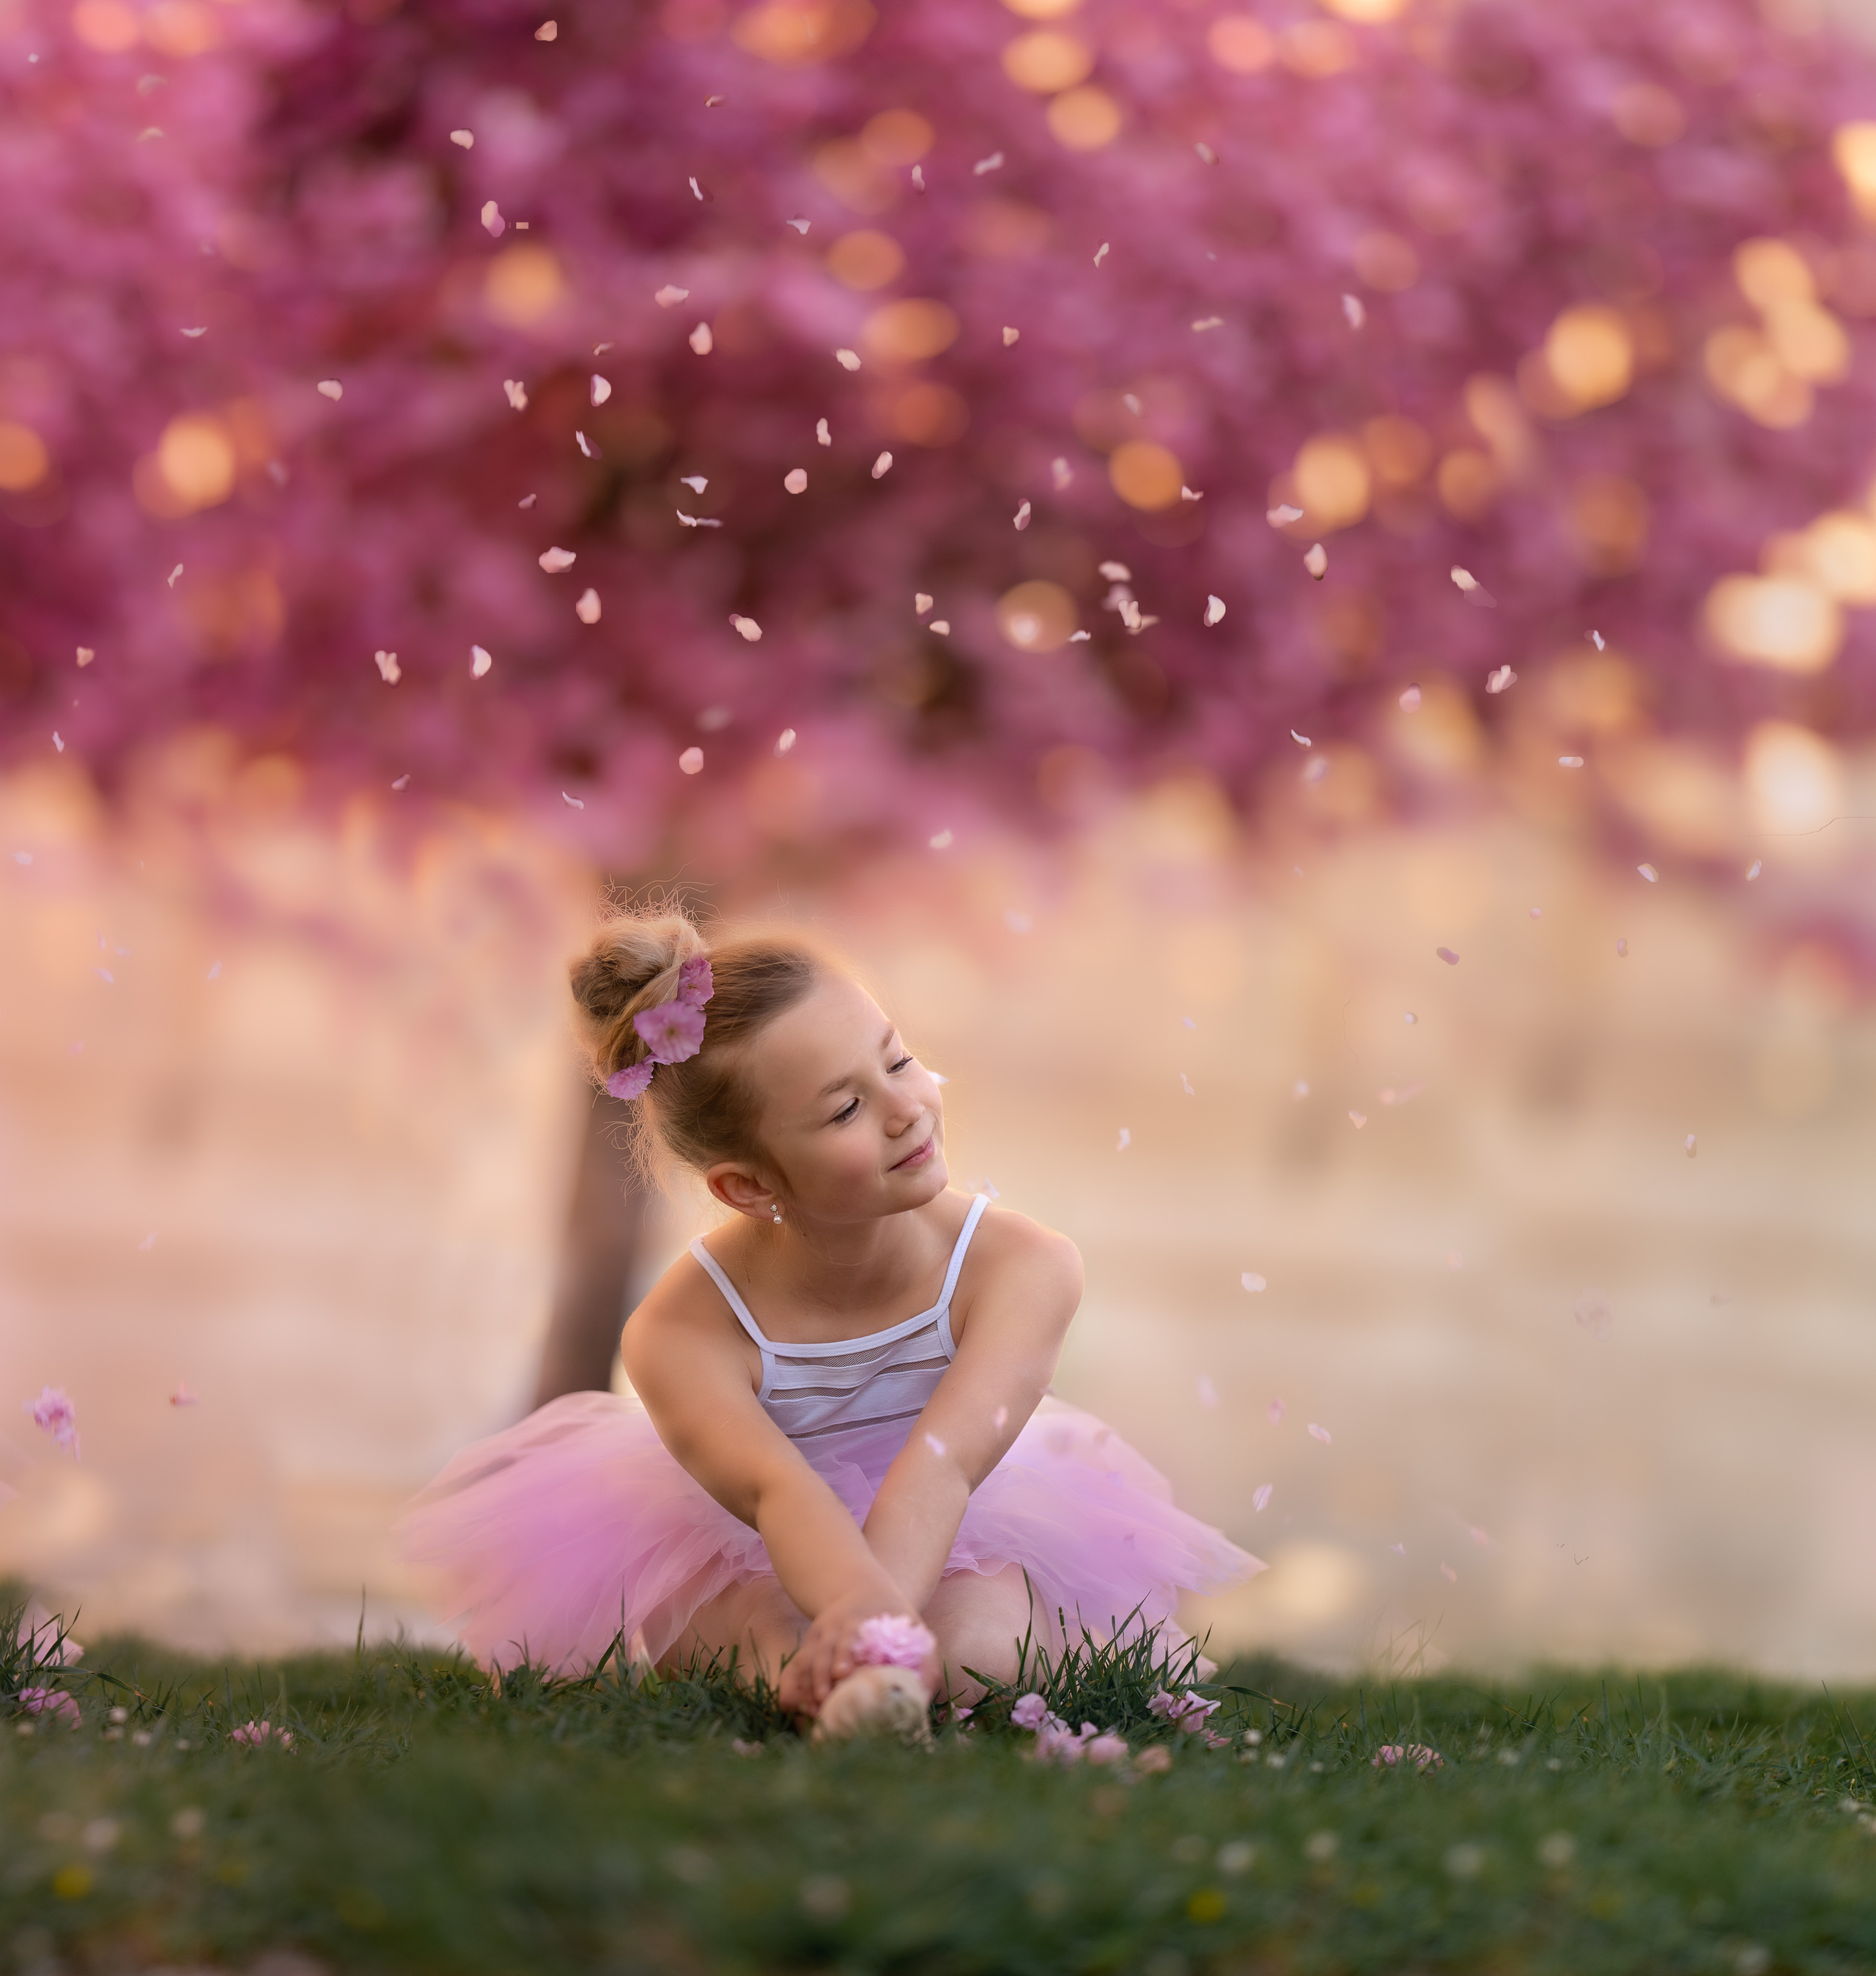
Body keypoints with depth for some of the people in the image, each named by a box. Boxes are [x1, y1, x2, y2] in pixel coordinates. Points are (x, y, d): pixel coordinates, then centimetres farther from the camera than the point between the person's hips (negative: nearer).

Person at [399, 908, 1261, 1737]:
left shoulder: (1017, 1265, -22)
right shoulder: (683, 1333, -24)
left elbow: (942, 1463, -39)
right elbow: (777, 1490, -44)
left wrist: (872, 1617, -60)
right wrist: (862, 1608, -68)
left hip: (961, 1547, 4)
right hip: (737, 1567, -3)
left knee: (979, 1641, -33)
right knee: (765, 1640, -39)